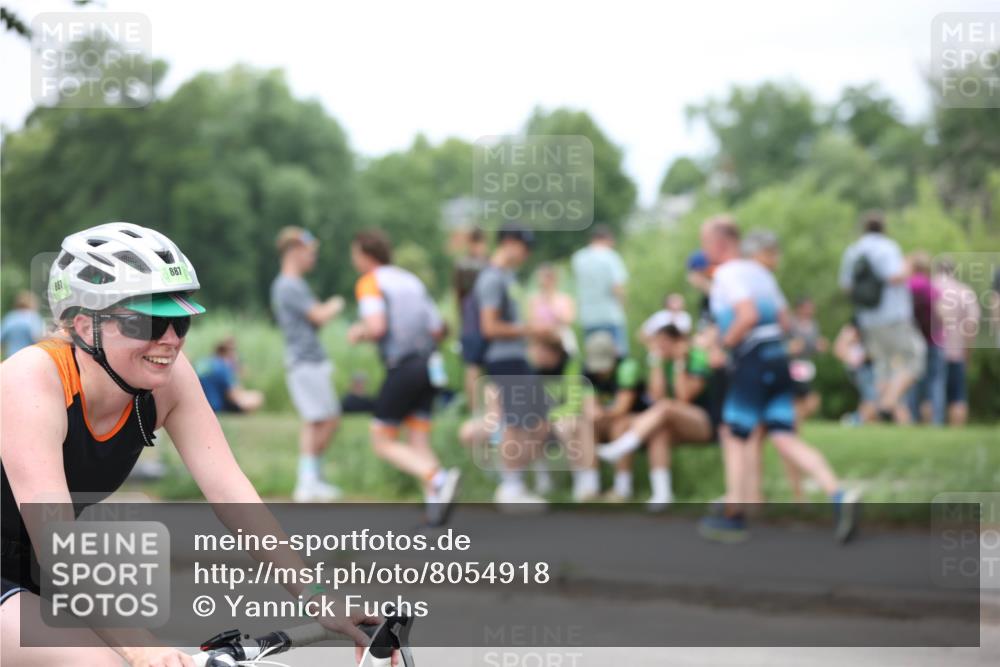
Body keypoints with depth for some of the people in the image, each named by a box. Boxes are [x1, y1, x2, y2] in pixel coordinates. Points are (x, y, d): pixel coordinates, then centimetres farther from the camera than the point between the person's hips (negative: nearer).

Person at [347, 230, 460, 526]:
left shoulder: (370, 283, -4)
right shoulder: (412, 281, 16)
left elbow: (376, 327, -18)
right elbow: (438, 329, 11)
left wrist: (358, 333, 2)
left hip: (402, 367, -7)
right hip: (428, 365, 7)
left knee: (383, 442, 2)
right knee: (419, 443, 8)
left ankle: (438, 479, -20)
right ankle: (435, 502, -9)